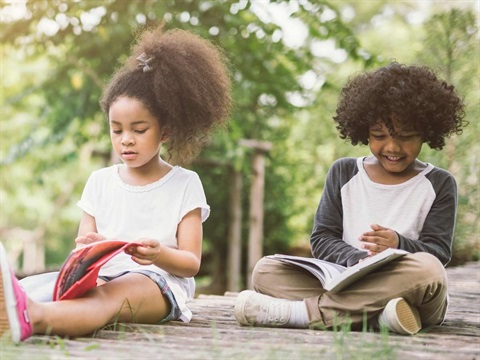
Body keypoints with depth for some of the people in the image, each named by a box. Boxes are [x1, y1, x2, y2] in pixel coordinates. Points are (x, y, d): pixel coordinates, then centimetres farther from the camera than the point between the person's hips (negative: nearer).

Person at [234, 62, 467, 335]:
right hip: (344, 282, 2)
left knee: (427, 269, -36)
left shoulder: (439, 184, 9)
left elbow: (440, 252, 0)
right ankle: (377, 317, -36)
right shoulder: (343, 173, 14)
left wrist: (400, 244, -21)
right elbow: (322, 238, 6)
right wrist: (357, 259, -15)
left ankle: (301, 311, -32)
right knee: (266, 270, -16)